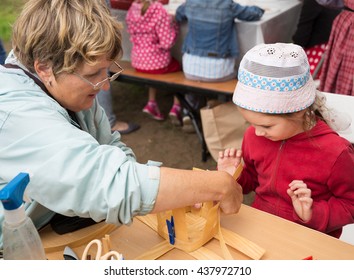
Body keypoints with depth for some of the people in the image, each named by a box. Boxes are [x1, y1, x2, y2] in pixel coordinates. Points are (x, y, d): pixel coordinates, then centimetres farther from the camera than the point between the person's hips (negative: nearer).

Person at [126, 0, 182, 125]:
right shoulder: (159, 11, -21)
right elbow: (167, 43, -20)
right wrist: (173, 25, -6)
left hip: (137, 62, 5)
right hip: (156, 62, -5)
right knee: (179, 67, 24)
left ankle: (151, 103, 25)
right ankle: (176, 108, 15)